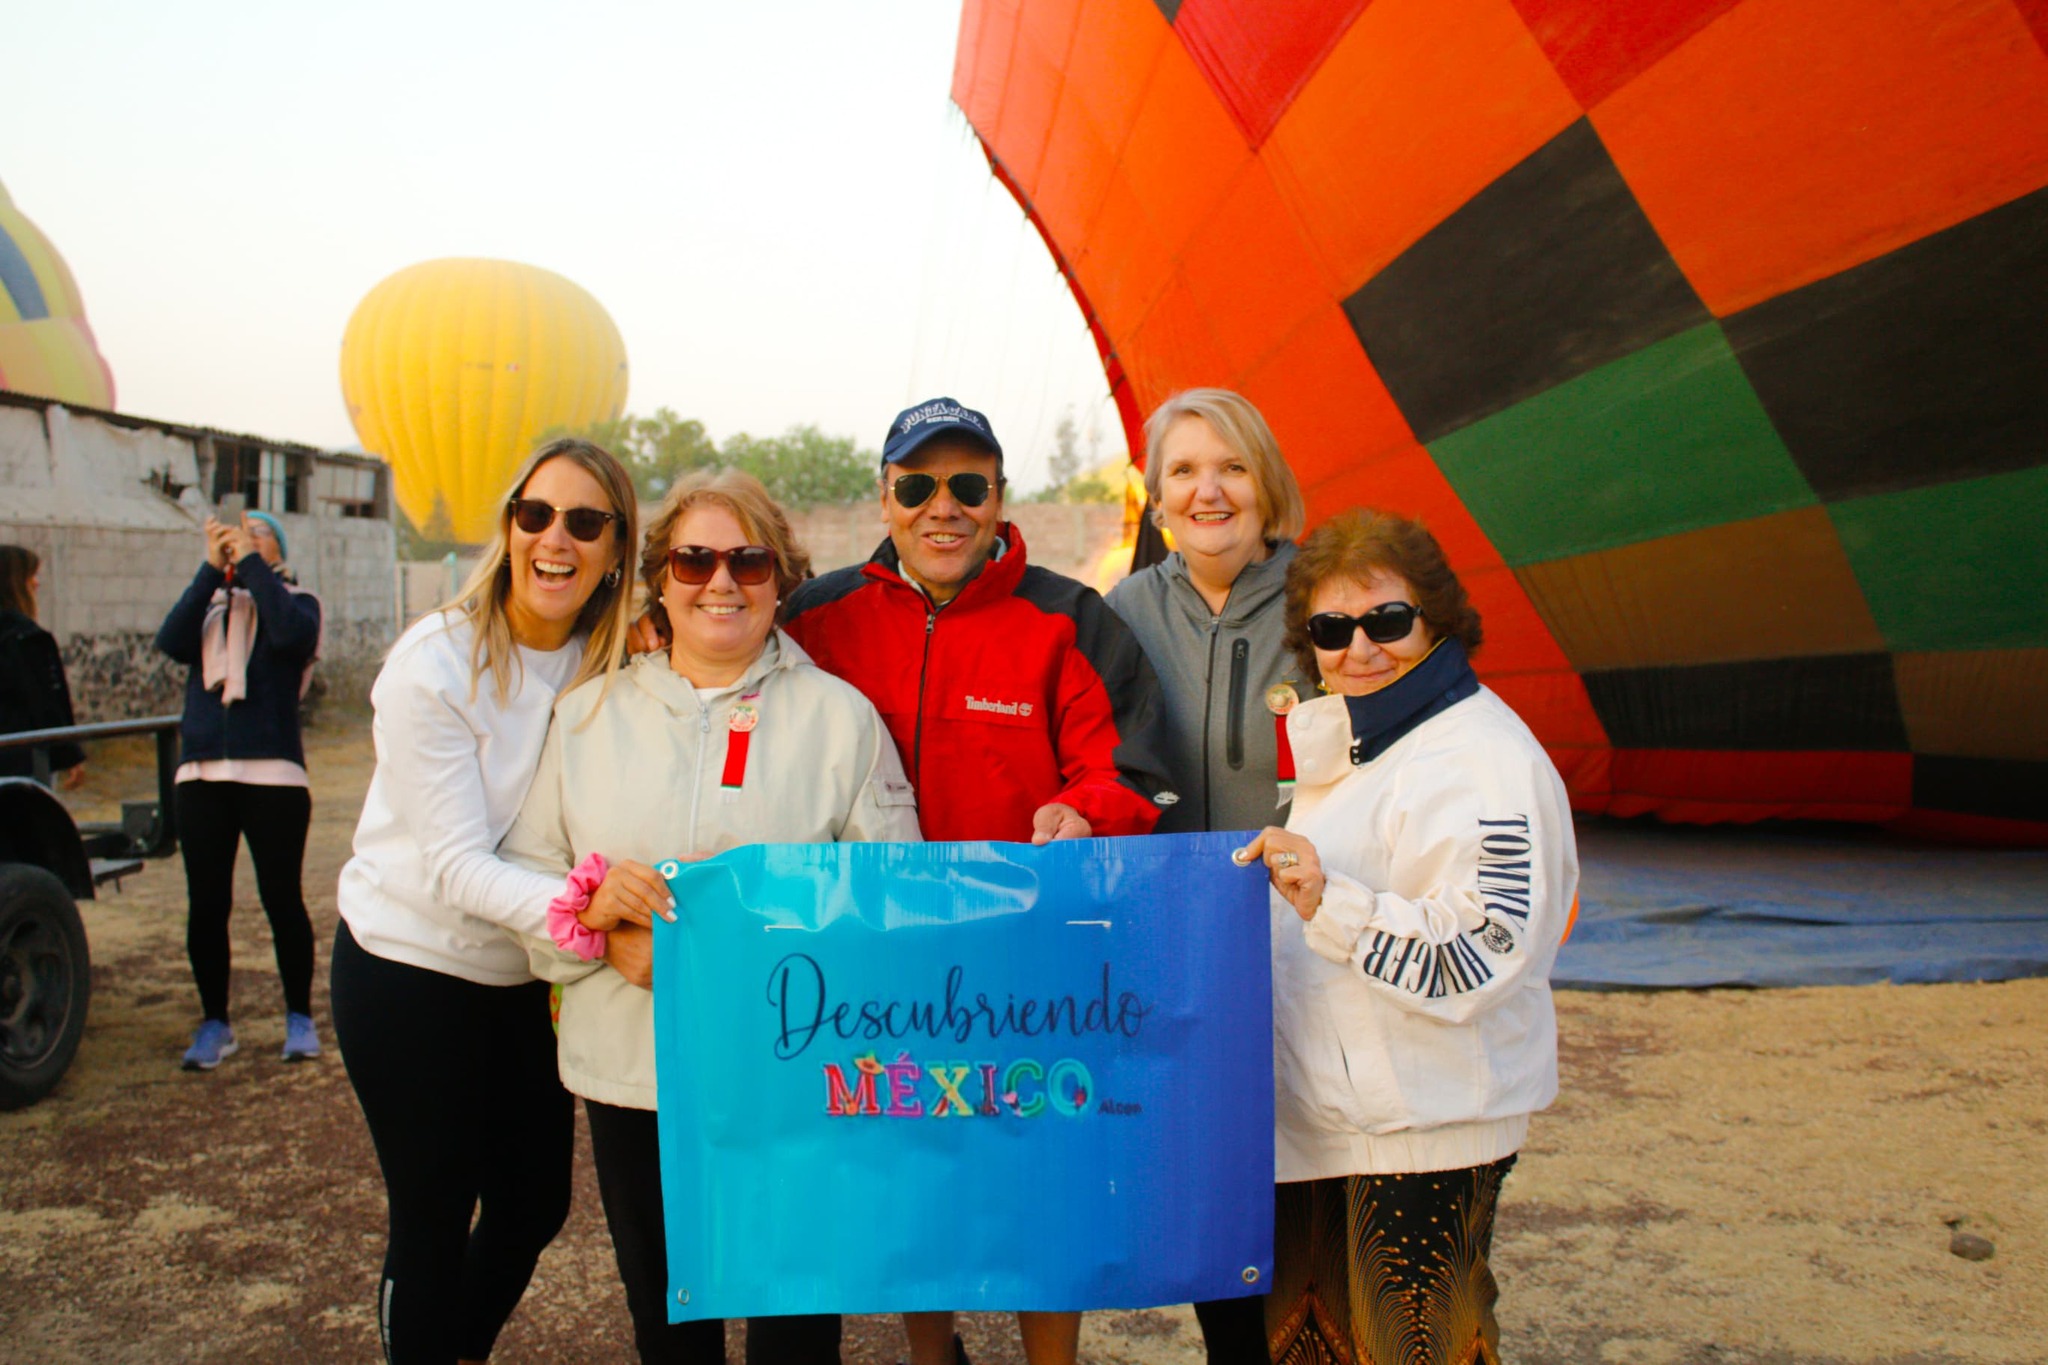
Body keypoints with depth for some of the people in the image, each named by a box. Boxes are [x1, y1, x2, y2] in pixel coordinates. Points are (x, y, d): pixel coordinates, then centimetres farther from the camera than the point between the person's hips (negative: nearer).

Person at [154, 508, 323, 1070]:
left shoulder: (293, 602, 6)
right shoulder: (208, 605, 14)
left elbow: (293, 634, -18)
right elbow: (171, 640, -6)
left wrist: (250, 560, -11)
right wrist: (212, 567, -8)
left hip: (273, 775, -3)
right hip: (201, 775, 4)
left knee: (282, 899, 1)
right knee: (206, 904, 6)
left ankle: (300, 1018, 15)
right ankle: (214, 1024, 18)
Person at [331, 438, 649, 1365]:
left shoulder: (614, 666, -6)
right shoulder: (434, 663, -20)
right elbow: (456, 864, -25)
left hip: (525, 976, 5)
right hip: (411, 969, -5)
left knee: (536, 1205, 16)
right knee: (434, 1222, 5)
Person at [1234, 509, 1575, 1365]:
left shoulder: (1487, 763, -17)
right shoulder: (1340, 738, 14)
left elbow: (1486, 955, -26)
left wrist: (1332, 903, -31)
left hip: (1426, 1130, -9)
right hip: (1325, 1114, 9)